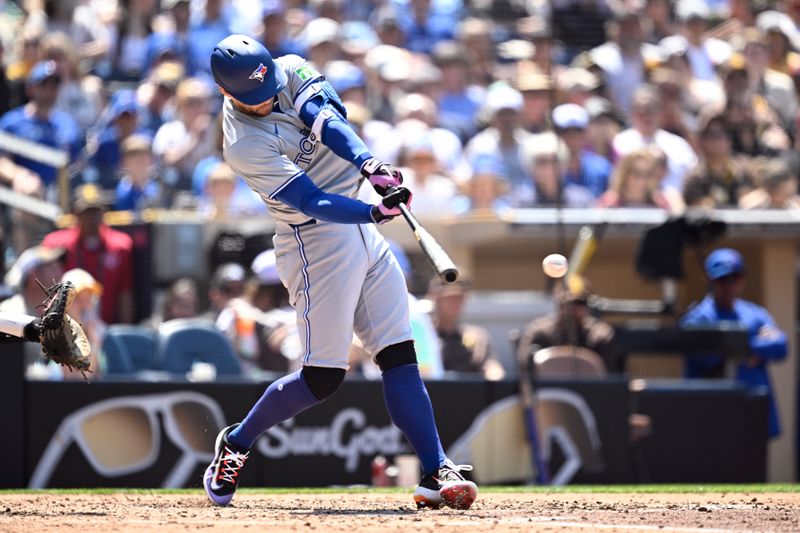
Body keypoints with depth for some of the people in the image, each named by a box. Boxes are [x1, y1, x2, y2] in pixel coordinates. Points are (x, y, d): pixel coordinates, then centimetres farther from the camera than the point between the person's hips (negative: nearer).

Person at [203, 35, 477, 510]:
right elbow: (312, 201, -25)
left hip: (363, 233, 7)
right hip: (317, 241, -7)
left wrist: (370, 164, -35)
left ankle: (437, 474, -3)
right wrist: (375, 212, -39)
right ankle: (236, 445, 14)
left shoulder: (291, 72, 0)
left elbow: (327, 119, -17)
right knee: (323, 376, -7)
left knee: (401, 357, 0)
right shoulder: (245, 145, -18)